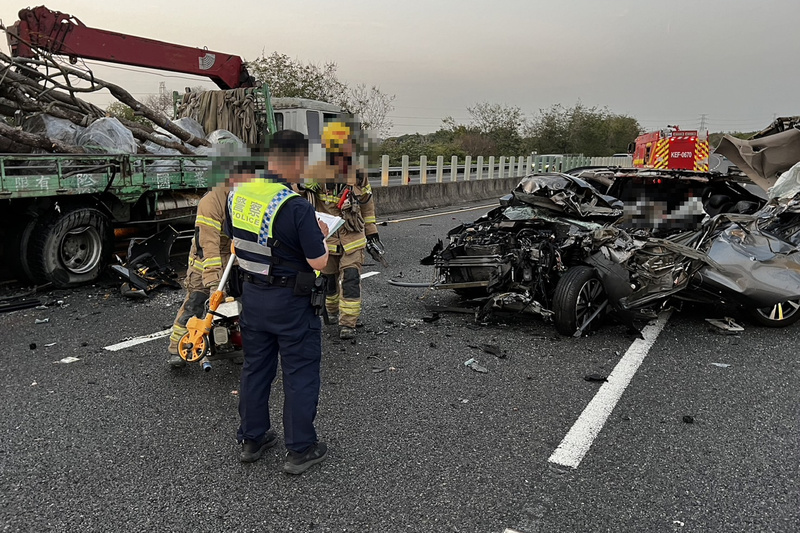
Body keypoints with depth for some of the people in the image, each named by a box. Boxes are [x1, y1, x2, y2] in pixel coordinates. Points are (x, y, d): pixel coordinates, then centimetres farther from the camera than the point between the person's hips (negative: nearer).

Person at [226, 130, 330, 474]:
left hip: (252, 294, 7)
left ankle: (251, 439, 33)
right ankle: (300, 450, 18)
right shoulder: (297, 207, -23)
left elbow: (235, 244, 11)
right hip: (290, 302, -6)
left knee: (255, 368, 19)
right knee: (300, 374, 8)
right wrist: (321, 235, 0)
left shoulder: (237, 195, -1)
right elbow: (318, 261, -18)